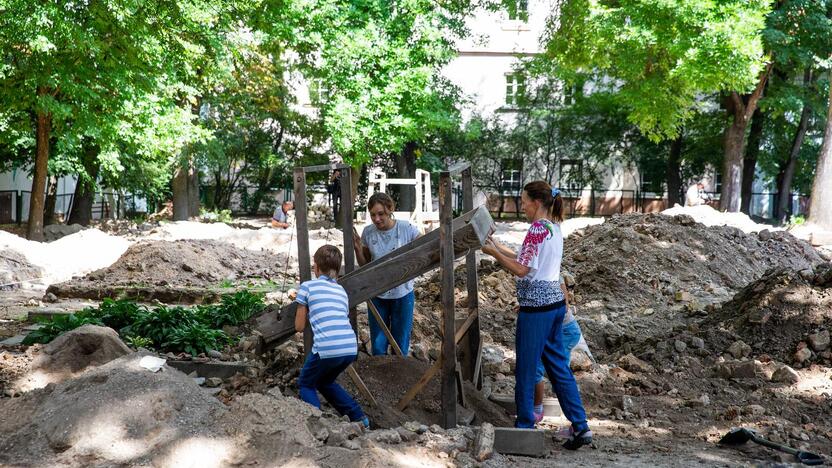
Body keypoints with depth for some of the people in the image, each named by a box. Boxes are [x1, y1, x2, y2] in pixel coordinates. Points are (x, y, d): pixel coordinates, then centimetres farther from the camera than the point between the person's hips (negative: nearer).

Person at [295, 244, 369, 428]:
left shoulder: (307, 287, 8)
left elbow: (299, 327, 10)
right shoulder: (341, 290, 22)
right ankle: (359, 417, 22)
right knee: (325, 382, 31)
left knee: (306, 384, 21)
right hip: (351, 348, 5)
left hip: (327, 349, -5)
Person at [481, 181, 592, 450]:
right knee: (558, 366, 12)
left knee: (526, 368, 3)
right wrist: (498, 247, 16)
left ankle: (525, 426, 14)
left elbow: (521, 269, -17)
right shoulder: (554, 227, 13)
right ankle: (580, 427, 11)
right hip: (555, 302, 9)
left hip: (536, 306, -9)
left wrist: (493, 253, -7)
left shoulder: (537, 229, -15)